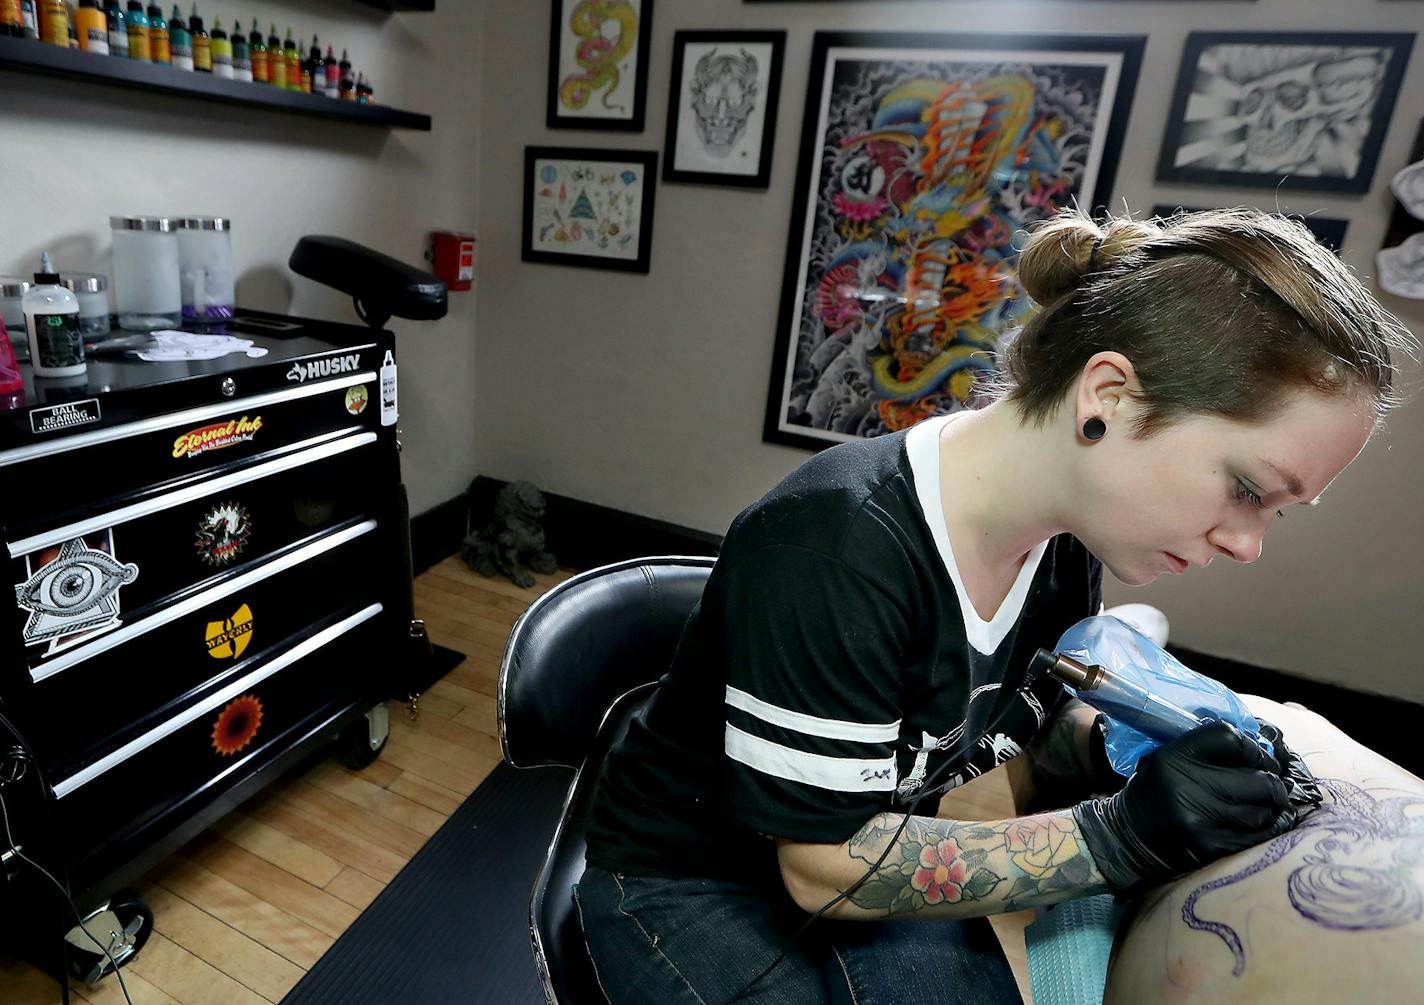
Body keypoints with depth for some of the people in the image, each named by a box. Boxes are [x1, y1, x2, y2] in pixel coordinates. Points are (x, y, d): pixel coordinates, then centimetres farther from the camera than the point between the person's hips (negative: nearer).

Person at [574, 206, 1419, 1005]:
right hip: (691, 883, -6)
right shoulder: (831, 550, -33)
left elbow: (1040, 711, 8)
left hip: (884, 868, 7)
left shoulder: (1068, 538, -8)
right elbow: (831, 867, -25)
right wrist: (1120, 836, -28)